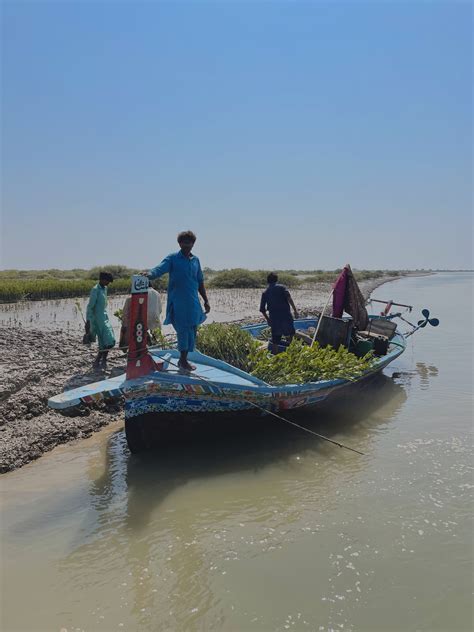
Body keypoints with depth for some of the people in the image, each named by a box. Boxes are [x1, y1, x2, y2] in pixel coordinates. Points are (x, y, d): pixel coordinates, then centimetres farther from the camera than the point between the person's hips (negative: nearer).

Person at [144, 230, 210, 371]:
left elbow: (200, 282, 20)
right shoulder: (172, 258, -1)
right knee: (183, 329, -8)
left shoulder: (195, 260, 14)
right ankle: (183, 360, 3)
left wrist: (206, 301, 20)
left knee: (192, 330, 7)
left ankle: (184, 359, 19)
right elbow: (159, 269, -18)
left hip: (193, 302, 6)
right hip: (178, 302, -6)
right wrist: (150, 274, -39)